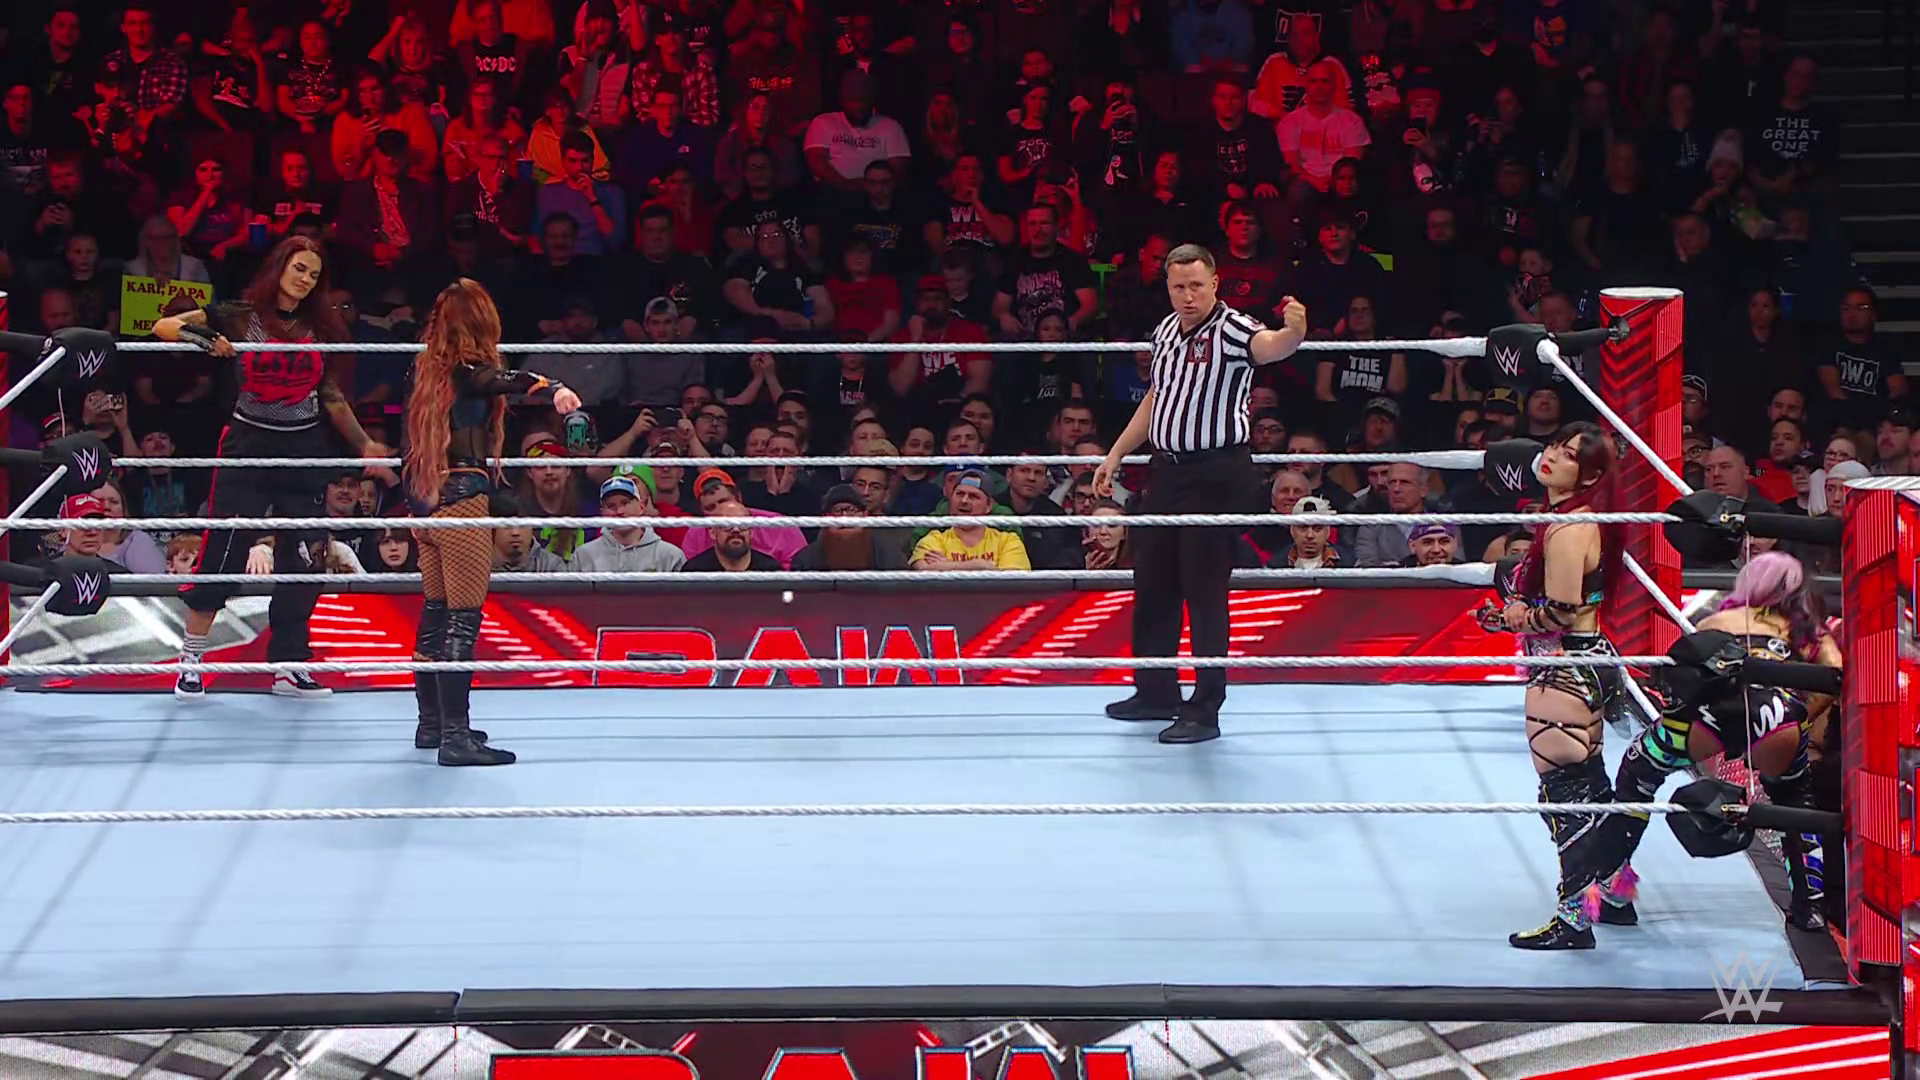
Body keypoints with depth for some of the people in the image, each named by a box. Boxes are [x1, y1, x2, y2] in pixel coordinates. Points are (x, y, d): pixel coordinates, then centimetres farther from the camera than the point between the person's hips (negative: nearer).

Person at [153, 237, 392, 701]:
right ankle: (190, 661, 6)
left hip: (305, 452, 4)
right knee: (223, 551, -5)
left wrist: (363, 444, 10)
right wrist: (205, 339, -26)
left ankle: (289, 666, 11)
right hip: (250, 444, -4)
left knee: (305, 557, 2)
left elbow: (333, 398, 15)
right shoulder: (242, 317, -3)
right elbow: (164, 327, -8)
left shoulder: (321, 327, 8)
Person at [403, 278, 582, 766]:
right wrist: (552, 388, -56)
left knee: (435, 614, 17)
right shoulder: (469, 370, -15)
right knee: (463, 621, -8)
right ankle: (455, 737, -11)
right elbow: (504, 380, -37)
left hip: (425, 501, 8)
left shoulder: (427, 368, 8)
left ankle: (431, 722, 25)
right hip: (462, 500, -8)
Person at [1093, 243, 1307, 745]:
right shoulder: (1166, 331, 10)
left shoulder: (1232, 330, -15)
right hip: (1168, 470, 8)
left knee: (1205, 591, -5)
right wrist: (1114, 456, 25)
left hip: (1217, 474, -8)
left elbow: (1268, 346, -38)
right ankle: (1156, 692, 31)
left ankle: (1205, 711, 1)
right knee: (1152, 584, 16)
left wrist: (1293, 333, -61)